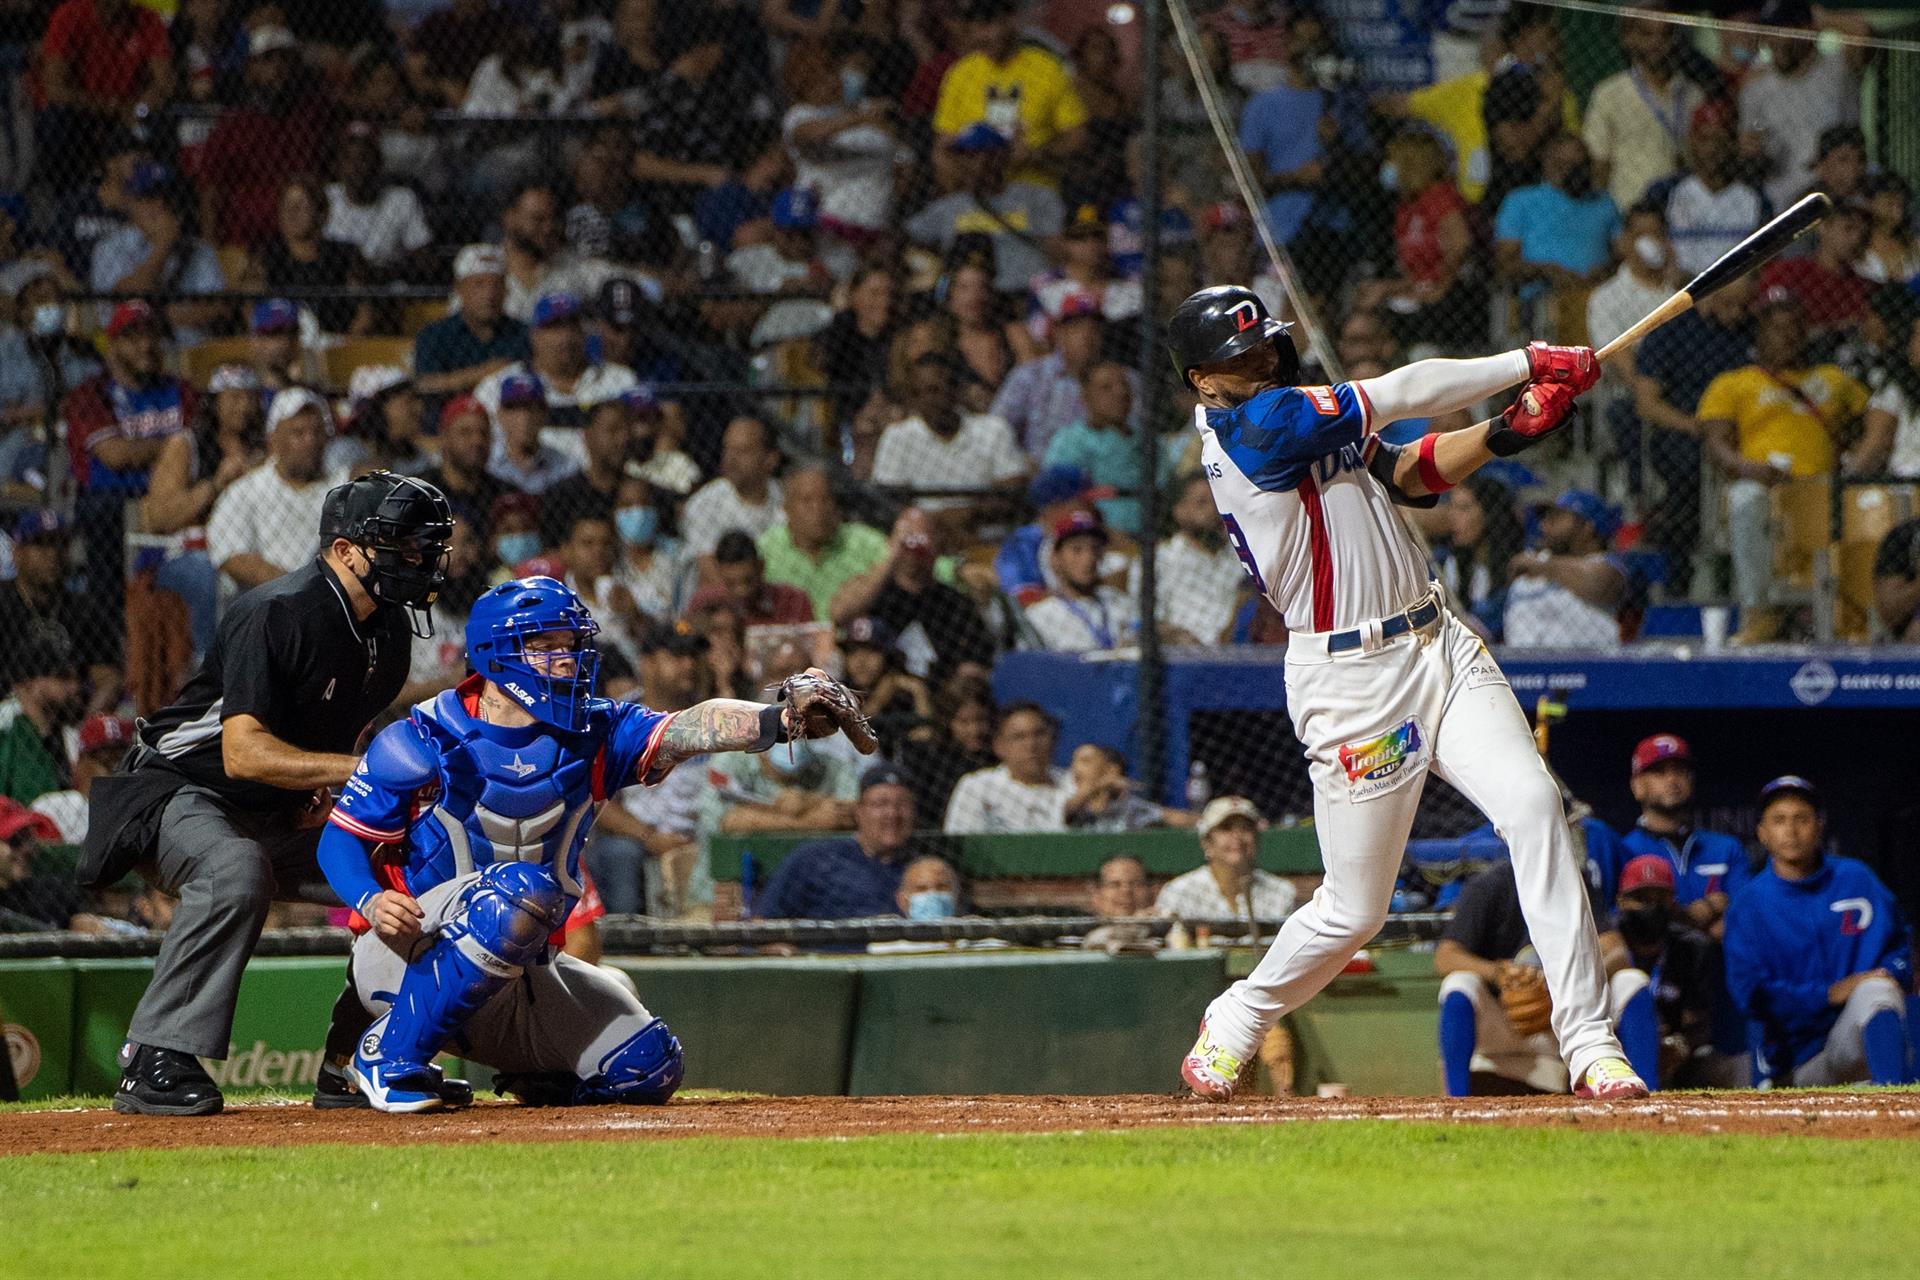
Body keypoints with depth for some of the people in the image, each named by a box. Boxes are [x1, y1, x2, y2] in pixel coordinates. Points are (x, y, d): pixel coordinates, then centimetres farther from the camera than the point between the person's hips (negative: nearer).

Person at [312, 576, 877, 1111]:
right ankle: (390, 1054, -25)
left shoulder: (592, 735, 0)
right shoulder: (420, 741, -10)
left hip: (520, 976, 6)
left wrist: (779, 720, -38)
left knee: (646, 1067, -7)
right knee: (523, 888, -35)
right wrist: (371, 902, -28)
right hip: (408, 949, -6)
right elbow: (342, 838, -6)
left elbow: (687, 729, -18)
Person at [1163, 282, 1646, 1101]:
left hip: (1439, 645, 7)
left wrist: (1505, 432, -5)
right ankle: (1233, 1025, 29)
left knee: (1533, 805, -14)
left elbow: (1413, 473, 13)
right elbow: (1398, 396, -14)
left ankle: (1590, 1044, -16)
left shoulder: (1302, 417, 15)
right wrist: (1529, 363, -8)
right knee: (1353, 910, 0)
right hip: (1351, 683, -7)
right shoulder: (1251, 426, -13)